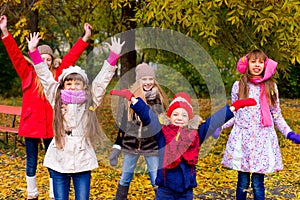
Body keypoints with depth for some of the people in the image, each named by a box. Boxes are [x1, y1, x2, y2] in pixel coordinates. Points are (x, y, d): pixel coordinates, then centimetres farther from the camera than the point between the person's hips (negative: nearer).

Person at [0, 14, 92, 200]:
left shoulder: (57, 75, 4)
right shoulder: (28, 73, 1)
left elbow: (71, 56, 5)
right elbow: (15, 55, -7)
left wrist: (85, 38, 3)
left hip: (50, 125, 1)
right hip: (31, 125, -1)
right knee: (31, 162, 11)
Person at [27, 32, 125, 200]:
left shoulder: (90, 102, 3)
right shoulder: (57, 101, 5)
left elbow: (102, 81, 0)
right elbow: (46, 77, 4)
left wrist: (113, 57, -6)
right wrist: (34, 52, 2)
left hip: (83, 161, -1)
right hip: (58, 162, 1)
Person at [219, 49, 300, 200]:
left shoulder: (271, 87, 7)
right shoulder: (238, 86, 5)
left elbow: (276, 115, 10)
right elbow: (234, 114, 11)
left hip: (263, 138, 0)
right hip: (242, 138, 0)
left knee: (258, 183, 0)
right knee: (243, 182, 2)